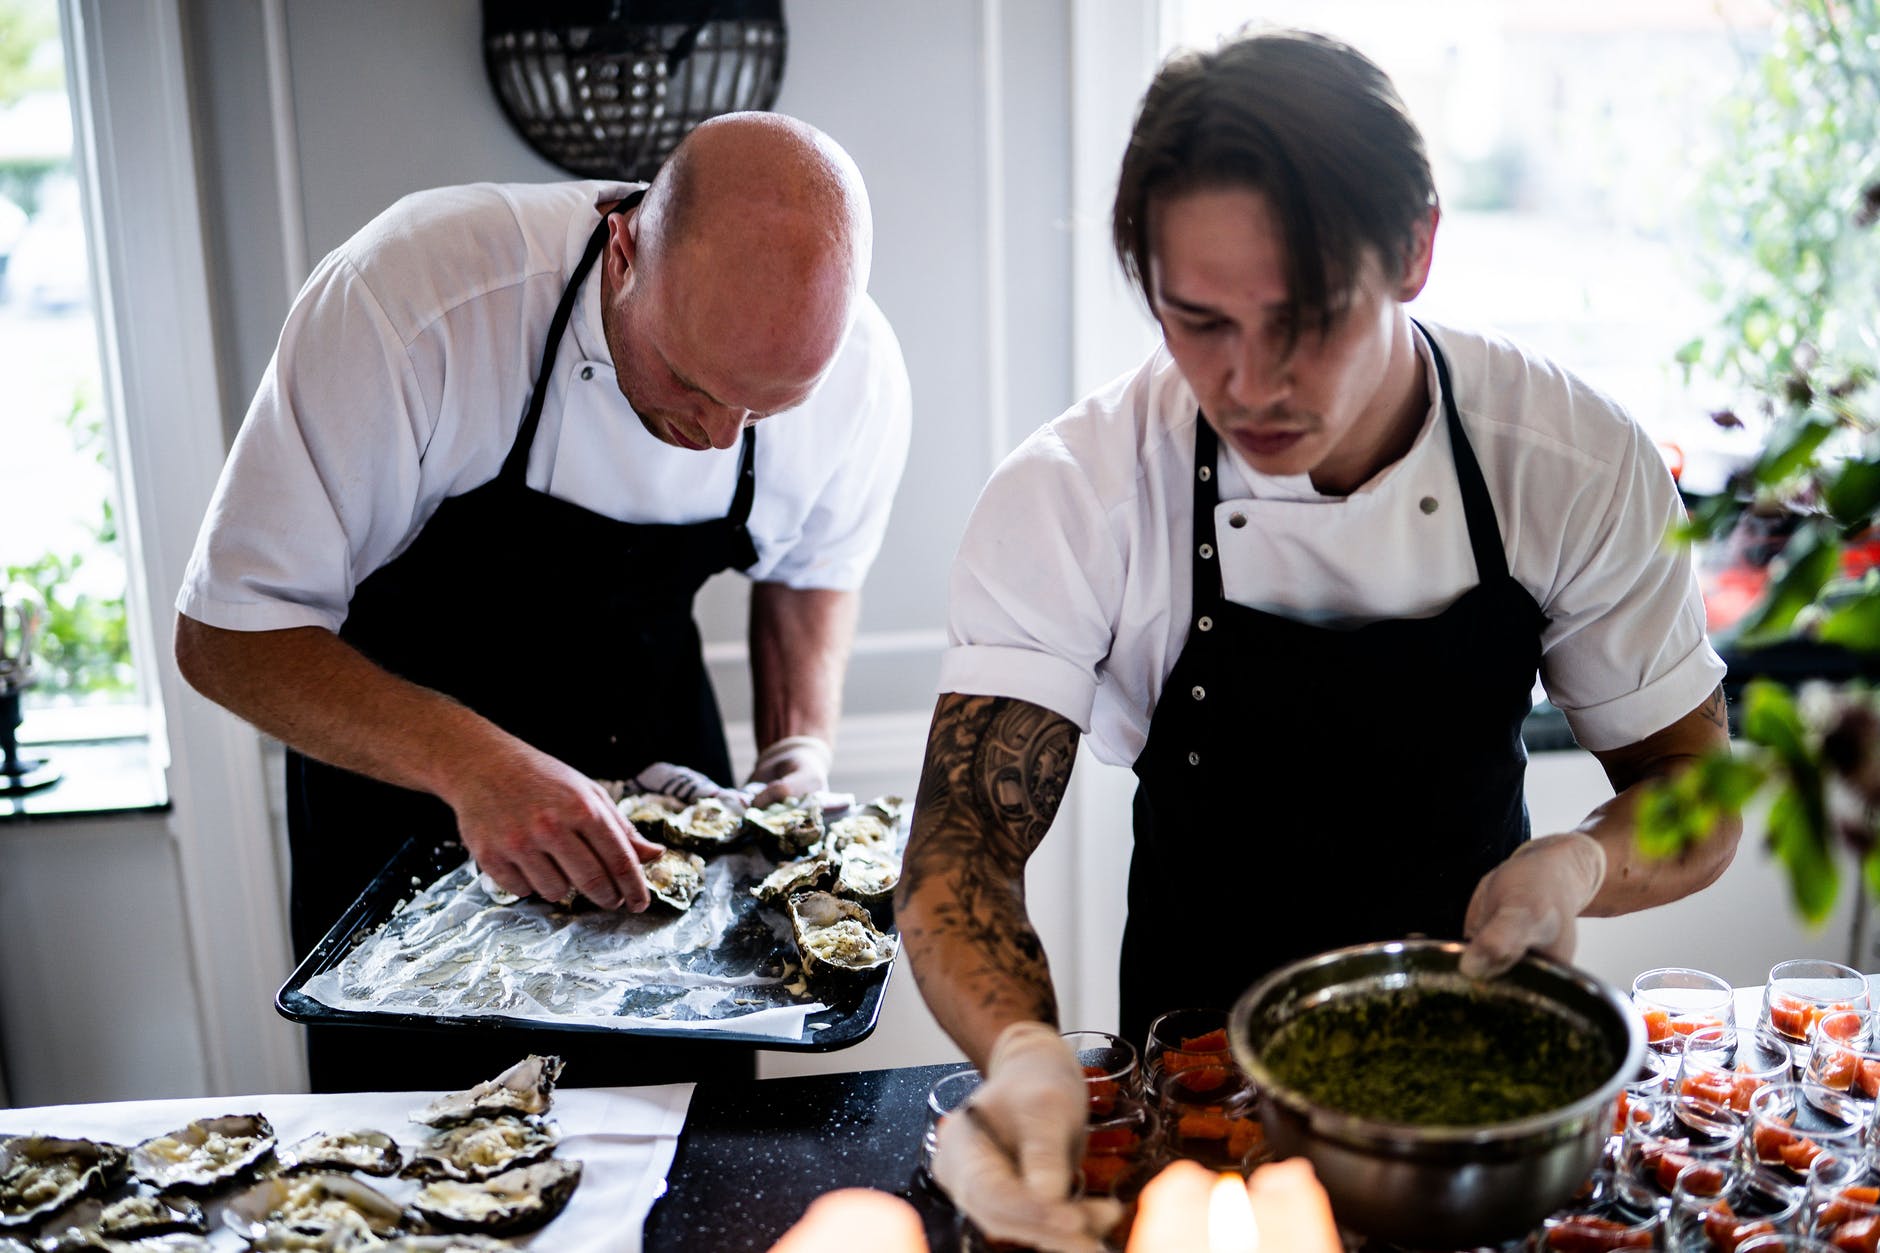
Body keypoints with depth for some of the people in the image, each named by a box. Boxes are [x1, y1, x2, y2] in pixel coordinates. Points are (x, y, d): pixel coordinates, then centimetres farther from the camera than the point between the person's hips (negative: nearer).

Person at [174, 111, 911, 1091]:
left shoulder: (859, 372, -20)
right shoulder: (408, 300, -34)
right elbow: (227, 633, -27)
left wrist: (803, 747, -13)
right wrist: (469, 761, -41)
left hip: (659, 781, 3)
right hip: (404, 780, -2)